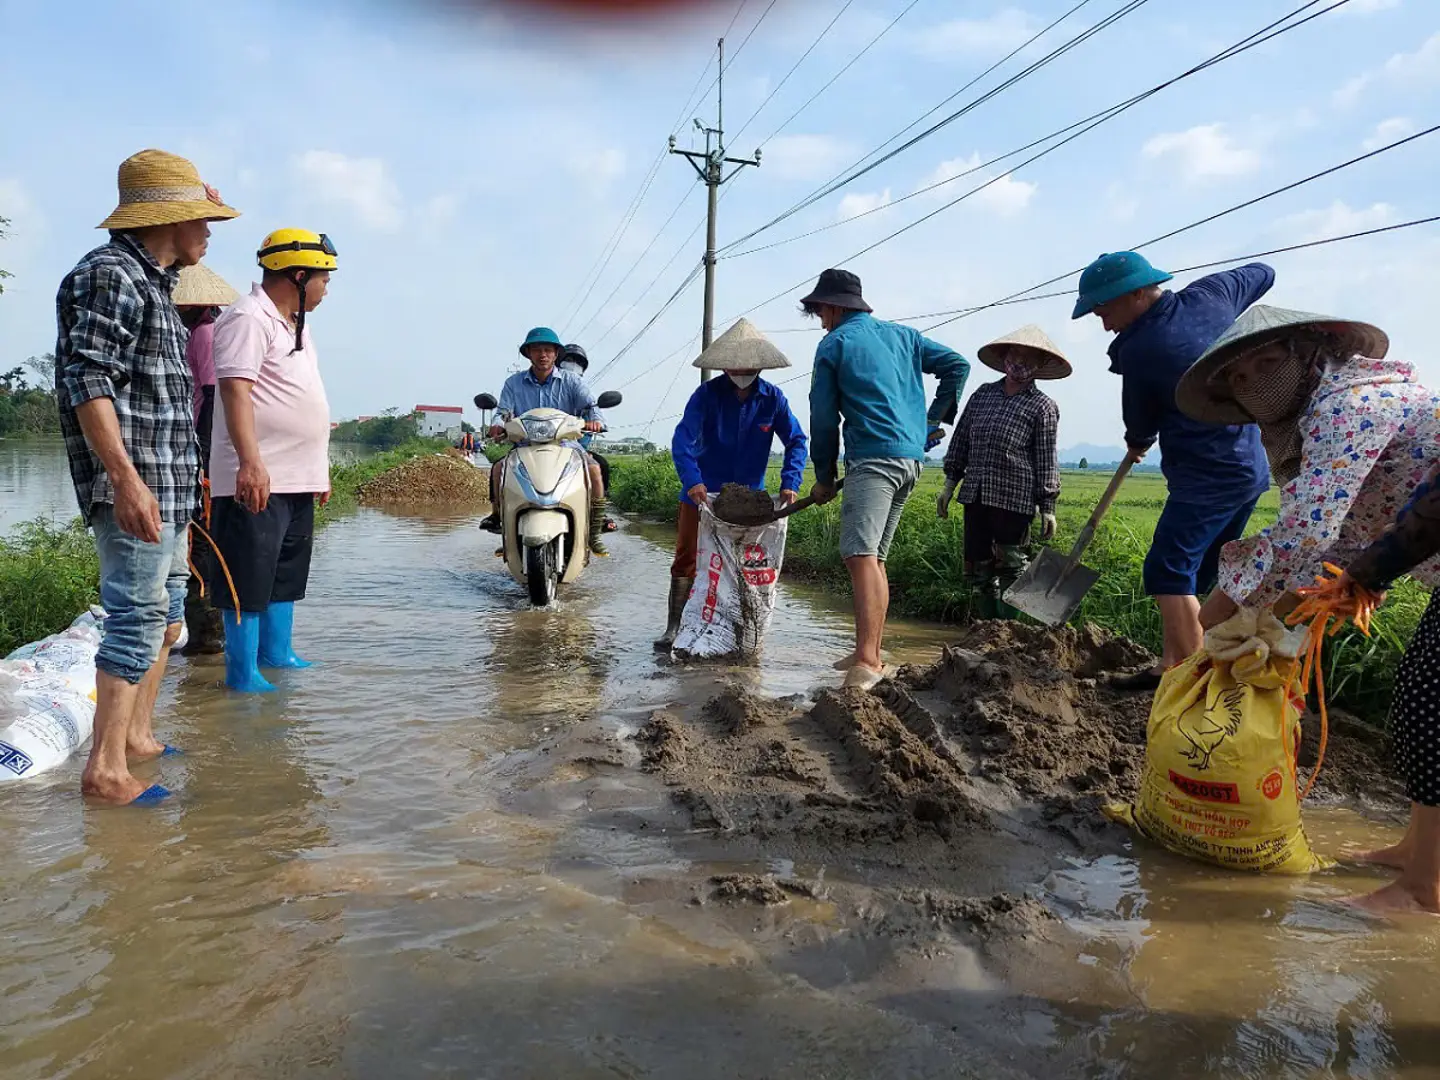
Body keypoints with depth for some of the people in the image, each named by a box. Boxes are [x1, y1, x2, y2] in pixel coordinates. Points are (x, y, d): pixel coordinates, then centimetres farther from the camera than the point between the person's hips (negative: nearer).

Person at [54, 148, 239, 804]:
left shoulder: (154, 281, 20)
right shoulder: (108, 274, -10)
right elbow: (88, 381, -20)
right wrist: (126, 479, -28)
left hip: (168, 485, 10)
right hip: (134, 485, -10)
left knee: (166, 615, 16)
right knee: (137, 617, -9)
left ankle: (138, 735, 28)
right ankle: (104, 769, -3)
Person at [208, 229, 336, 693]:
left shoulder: (295, 324, 20)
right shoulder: (249, 318, -11)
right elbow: (236, 391, -21)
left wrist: (319, 470, 24)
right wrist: (250, 463, -30)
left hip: (297, 480, 10)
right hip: (257, 479, -10)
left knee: (287, 572, 17)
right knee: (248, 579, -4)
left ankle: (276, 653, 29)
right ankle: (242, 673, 3)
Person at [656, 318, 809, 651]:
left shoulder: (772, 398, -7)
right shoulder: (707, 393, -13)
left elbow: (796, 441, -7)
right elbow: (683, 438, -24)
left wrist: (790, 483, -22)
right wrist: (692, 480, -39)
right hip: (703, 492, -2)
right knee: (686, 558, -1)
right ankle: (674, 628, 8)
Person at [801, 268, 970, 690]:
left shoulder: (833, 344, 3)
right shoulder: (901, 334, 21)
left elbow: (823, 418, 3)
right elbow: (957, 364, 16)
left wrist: (824, 477, 11)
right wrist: (934, 421, 17)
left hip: (873, 457, -8)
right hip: (911, 456, 8)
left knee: (860, 554, -19)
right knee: (874, 557, 14)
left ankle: (867, 660, -32)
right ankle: (870, 652, 20)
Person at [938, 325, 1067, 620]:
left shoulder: (1043, 407, 1)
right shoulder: (982, 395, 13)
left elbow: (1046, 461, 1)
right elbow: (960, 440, 17)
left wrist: (1047, 508, -2)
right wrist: (950, 483, 14)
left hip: (1014, 499, -4)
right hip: (975, 495, 5)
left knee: (1011, 568, -2)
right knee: (978, 567, 9)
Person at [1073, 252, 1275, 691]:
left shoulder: (1138, 350, -17)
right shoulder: (1210, 294, 2)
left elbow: (1139, 427, -1)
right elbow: (1263, 273, 25)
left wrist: (1137, 444, 21)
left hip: (1207, 476, -9)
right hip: (1251, 466, 9)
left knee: (1169, 572, -10)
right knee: (1197, 578, 13)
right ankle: (1172, 666, 20)